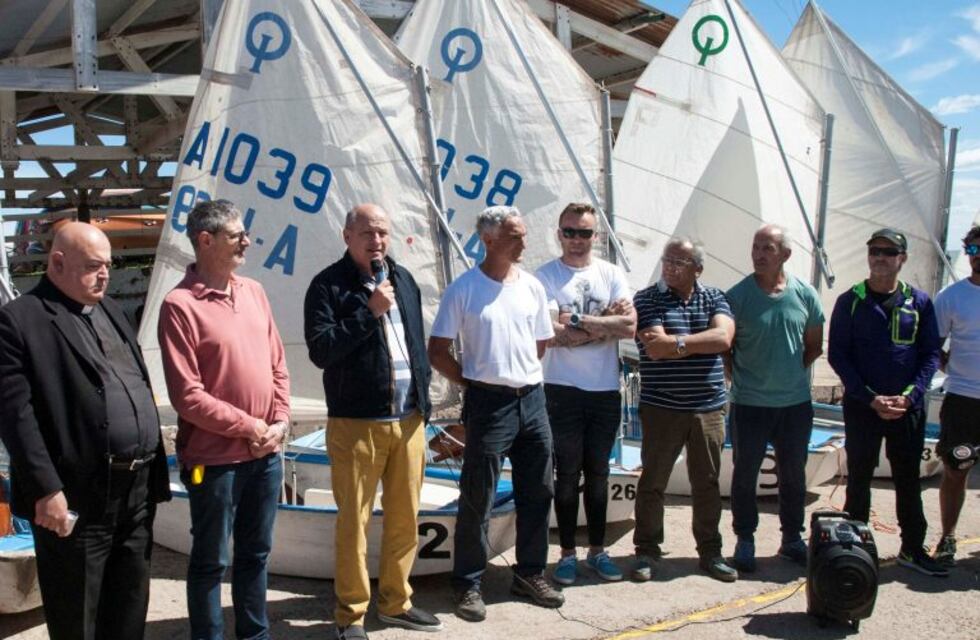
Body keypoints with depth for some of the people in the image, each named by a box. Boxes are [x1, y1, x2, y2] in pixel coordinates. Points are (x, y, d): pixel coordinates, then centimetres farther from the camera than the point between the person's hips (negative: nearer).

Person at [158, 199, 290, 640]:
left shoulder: (253, 292, 8)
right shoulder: (180, 305, -13)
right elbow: (187, 395, -16)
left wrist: (280, 421, -1)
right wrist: (249, 426, -13)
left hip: (266, 453, 7)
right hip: (214, 458, -6)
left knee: (256, 553, 19)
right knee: (211, 562, 8)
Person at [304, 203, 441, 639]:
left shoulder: (403, 279, 13)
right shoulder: (328, 285, -6)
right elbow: (320, 350, -16)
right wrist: (369, 312, -19)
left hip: (409, 419, 6)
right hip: (356, 423, -5)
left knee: (405, 517, 12)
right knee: (354, 521, 3)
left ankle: (396, 602, 28)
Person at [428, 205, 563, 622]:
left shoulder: (532, 286, 8)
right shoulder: (464, 289, -6)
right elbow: (437, 352, -4)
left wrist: (523, 378, 10)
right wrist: (475, 382, -2)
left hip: (532, 400, 5)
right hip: (488, 404, -5)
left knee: (537, 492, 13)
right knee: (477, 499, 2)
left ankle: (530, 574, 29)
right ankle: (468, 584, 16)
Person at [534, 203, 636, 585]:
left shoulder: (612, 274, 5)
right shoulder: (545, 277, -5)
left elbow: (629, 327, -8)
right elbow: (551, 335, -18)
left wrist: (578, 319, -14)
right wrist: (605, 321, -12)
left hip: (606, 390, 3)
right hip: (563, 391, -3)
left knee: (598, 473, 13)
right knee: (568, 474, 5)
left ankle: (598, 550, 26)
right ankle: (568, 554, 18)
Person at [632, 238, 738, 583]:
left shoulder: (714, 298, 7)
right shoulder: (647, 299, -2)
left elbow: (724, 337, -12)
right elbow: (655, 350, -16)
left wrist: (676, 342, -16)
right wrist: (700, 344, -8)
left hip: (709, 408, 3)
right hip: (661, 408, -3)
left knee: (707, 483, 12)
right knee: (652, 482, 6)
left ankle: (710, 552, 25)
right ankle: (646, 551, 19)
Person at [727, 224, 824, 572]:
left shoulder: (805, 294, 0)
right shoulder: (738, 295, -8)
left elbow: (814, 345, 11)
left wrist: (792, 372, 3)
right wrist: (739, 377, -7)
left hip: (796, 402, 3)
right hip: (750, 404, -3)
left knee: (793, 474, 15)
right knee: (745, 474, 6)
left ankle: (792, 537, 31)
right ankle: (745, 540, 20)